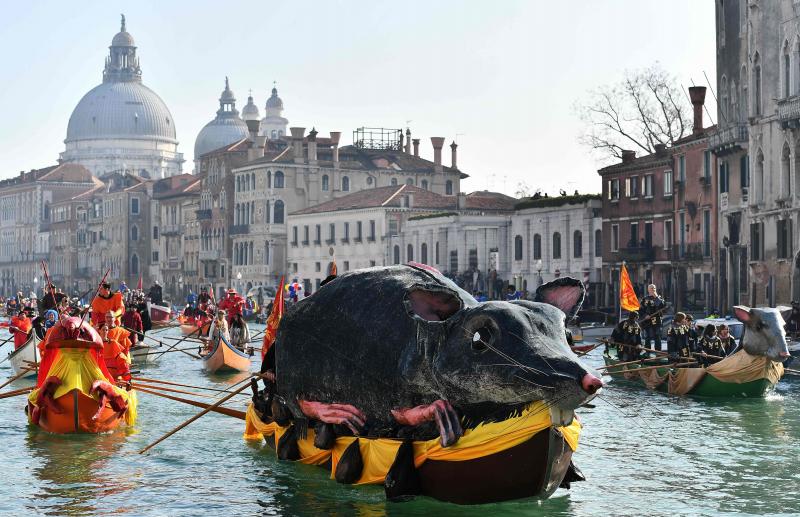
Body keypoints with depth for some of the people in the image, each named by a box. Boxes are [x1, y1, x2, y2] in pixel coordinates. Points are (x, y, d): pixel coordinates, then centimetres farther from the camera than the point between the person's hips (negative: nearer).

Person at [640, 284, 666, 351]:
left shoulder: (659, 298, 10)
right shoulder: (645, 299, 9)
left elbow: (663, 306, -9)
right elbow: (641, 310, 6)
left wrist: (656, 297, -11)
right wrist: (645, 315, -11)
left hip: (657, 321, 1)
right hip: (648, 321, -1)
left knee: (657, 338, 1)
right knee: (648, 338, 0)